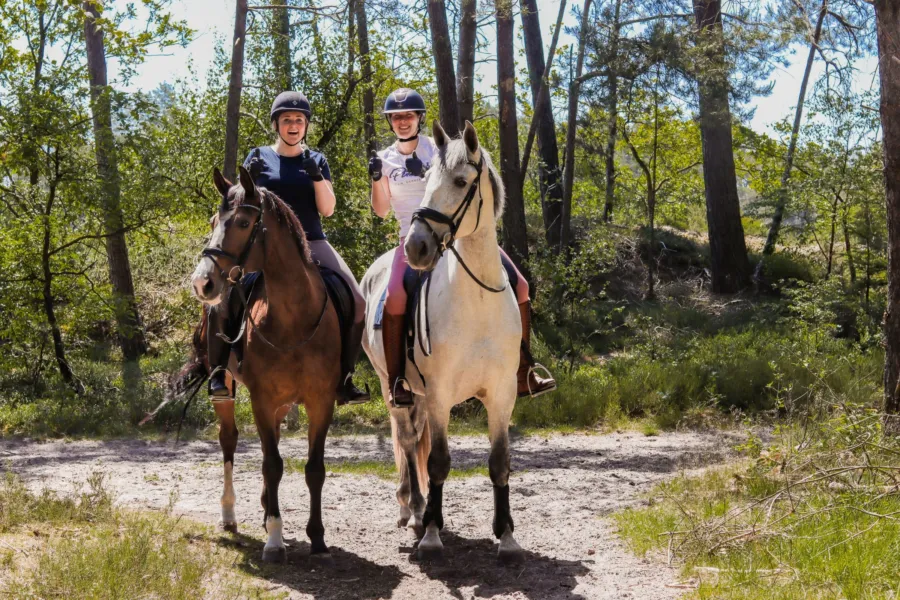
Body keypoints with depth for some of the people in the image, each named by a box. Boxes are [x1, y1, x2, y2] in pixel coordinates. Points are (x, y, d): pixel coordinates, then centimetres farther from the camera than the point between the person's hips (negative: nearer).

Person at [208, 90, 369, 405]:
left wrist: (317, 176, -13)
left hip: (311, 244, 2)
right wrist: (249, 178, -13)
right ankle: (220, 371, -18)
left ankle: (343, 378, -5)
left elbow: (327, 209, 4)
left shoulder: (317, 161, 13)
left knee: (357, 302, -16)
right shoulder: (260, 157, 9)